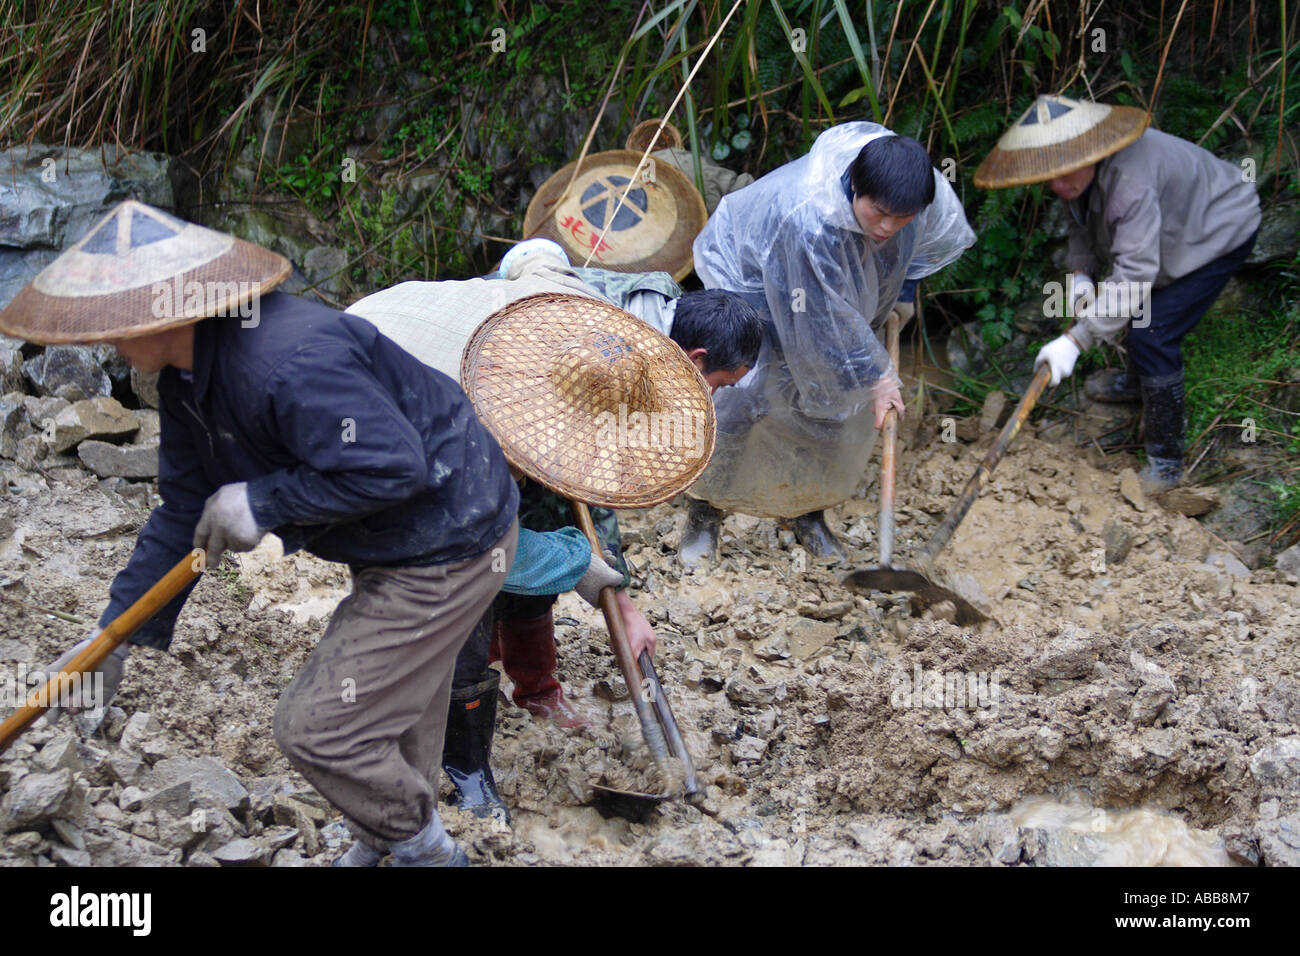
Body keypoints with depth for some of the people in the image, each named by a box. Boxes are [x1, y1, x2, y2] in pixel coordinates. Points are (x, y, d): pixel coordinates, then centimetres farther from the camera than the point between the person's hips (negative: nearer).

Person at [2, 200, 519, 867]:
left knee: (316, 727, -6)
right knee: (393, 702, 28)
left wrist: (261, 502, -25)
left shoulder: (290, 363, -34)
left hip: (445, 550, -10)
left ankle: (425, 850, 18)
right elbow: (185, 511, 7)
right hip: (391, 547, 10)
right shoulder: (186, 375, 0)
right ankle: (386, 840, 51)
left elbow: (392, 467, -34)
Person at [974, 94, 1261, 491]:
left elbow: (1134, 271, -41)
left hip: (1221, 234, -9)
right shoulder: (1081, 168, -13)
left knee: (1153, 335, -16)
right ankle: (1136, 382, 57)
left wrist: (1077, 340, -42)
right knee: (1134, 310, 26)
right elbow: (1082, 222, 5)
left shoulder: (1130, 182, -42)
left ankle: (1165, 462, -6)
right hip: (1175, 228, 9)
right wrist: (1079, 272, -13)